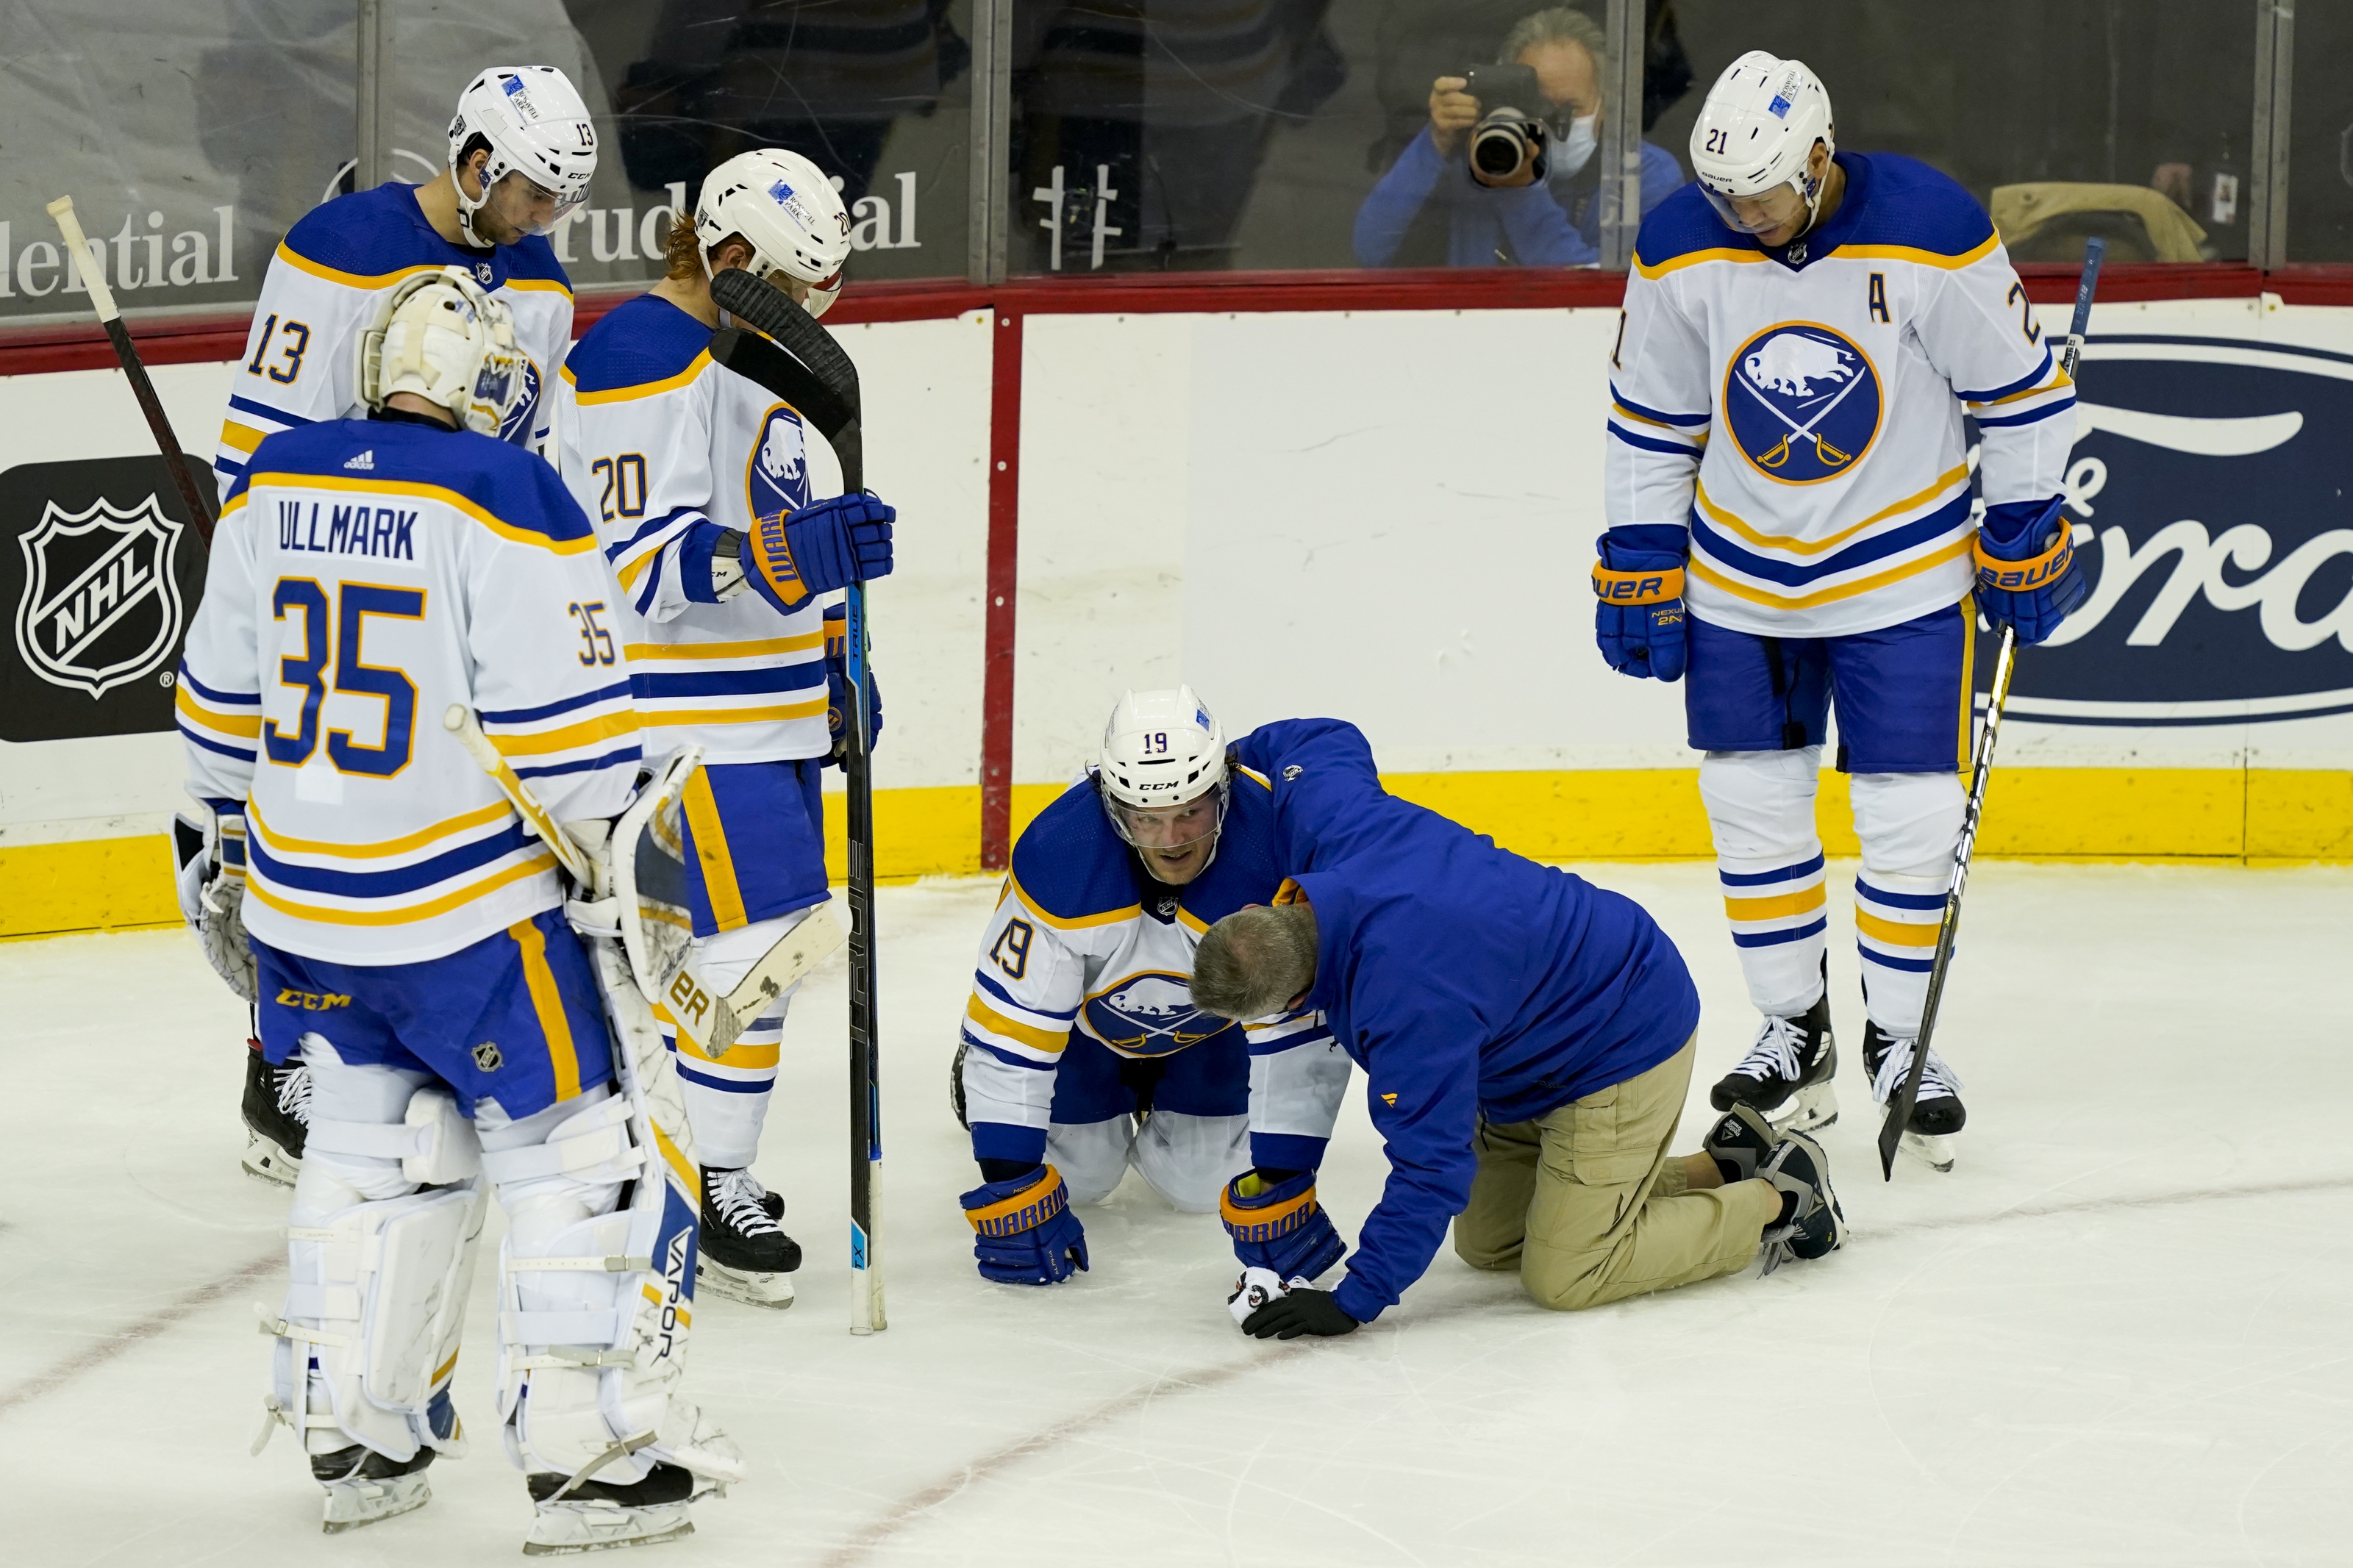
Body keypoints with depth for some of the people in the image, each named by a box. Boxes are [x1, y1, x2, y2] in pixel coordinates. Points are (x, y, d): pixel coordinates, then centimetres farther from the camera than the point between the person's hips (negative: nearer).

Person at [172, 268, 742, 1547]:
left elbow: (220, 699, 13)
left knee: (367, 1146, 19)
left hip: (300, 904, 6)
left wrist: (224, 847, 26)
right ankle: (583, 1454, 2)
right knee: (564, 1148, 3)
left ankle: (351, 1437, 23)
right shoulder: (501, 499, -15)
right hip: (461, 909, -6)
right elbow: (564, 723, -17)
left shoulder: (272, 487, 4)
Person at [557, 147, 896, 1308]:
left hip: (764, 708, 10)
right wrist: (793, 557, -36)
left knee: (771, 930, 13)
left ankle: (697, 1161, 24)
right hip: (685, 712, -10)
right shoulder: (646, 359, -17)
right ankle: (711, 1194, -6)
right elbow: (643, 559, -26)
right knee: (754, 936, -13)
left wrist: (831, 662, 25)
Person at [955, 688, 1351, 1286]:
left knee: (1204, 1187, 1)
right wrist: (1009, 1185, -36)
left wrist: (1280, 1181, -37)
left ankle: (1153, 1100, 34)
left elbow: (1297, 1029, -35)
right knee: (1078, 1178, 3)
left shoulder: (1277, 851, -40)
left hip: (1209, 1023, 1)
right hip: (1088, 1014, -1)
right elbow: (1011, 1028, -34)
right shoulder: (1056, 857, -41)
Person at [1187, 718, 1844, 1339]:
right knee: (1487, 1244, 12)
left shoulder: (1408, 1004, -38)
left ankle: (1778, 1197, 8)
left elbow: (1433, 1170, -31)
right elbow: (1328, 741, 8)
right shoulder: (1328, 812, -17)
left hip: (1627, 1043, -10)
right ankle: (1723, 1167, 22)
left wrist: (1354, 1301, -27)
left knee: (1565, 1279, -10)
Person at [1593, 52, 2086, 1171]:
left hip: (1901, 578, -2)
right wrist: (1638, 568, 2)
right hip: (1739, 587, 2)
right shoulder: (1681, 250, -11)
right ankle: (1794, 1034, 21)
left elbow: (2022, 393, -7)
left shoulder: (1932, 236, -20)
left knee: (1911, 817, -3)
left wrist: (2023, 543, -3)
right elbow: (1649, 423, 2)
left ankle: (1900, 1040, 13)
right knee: (1753, 814, 5)